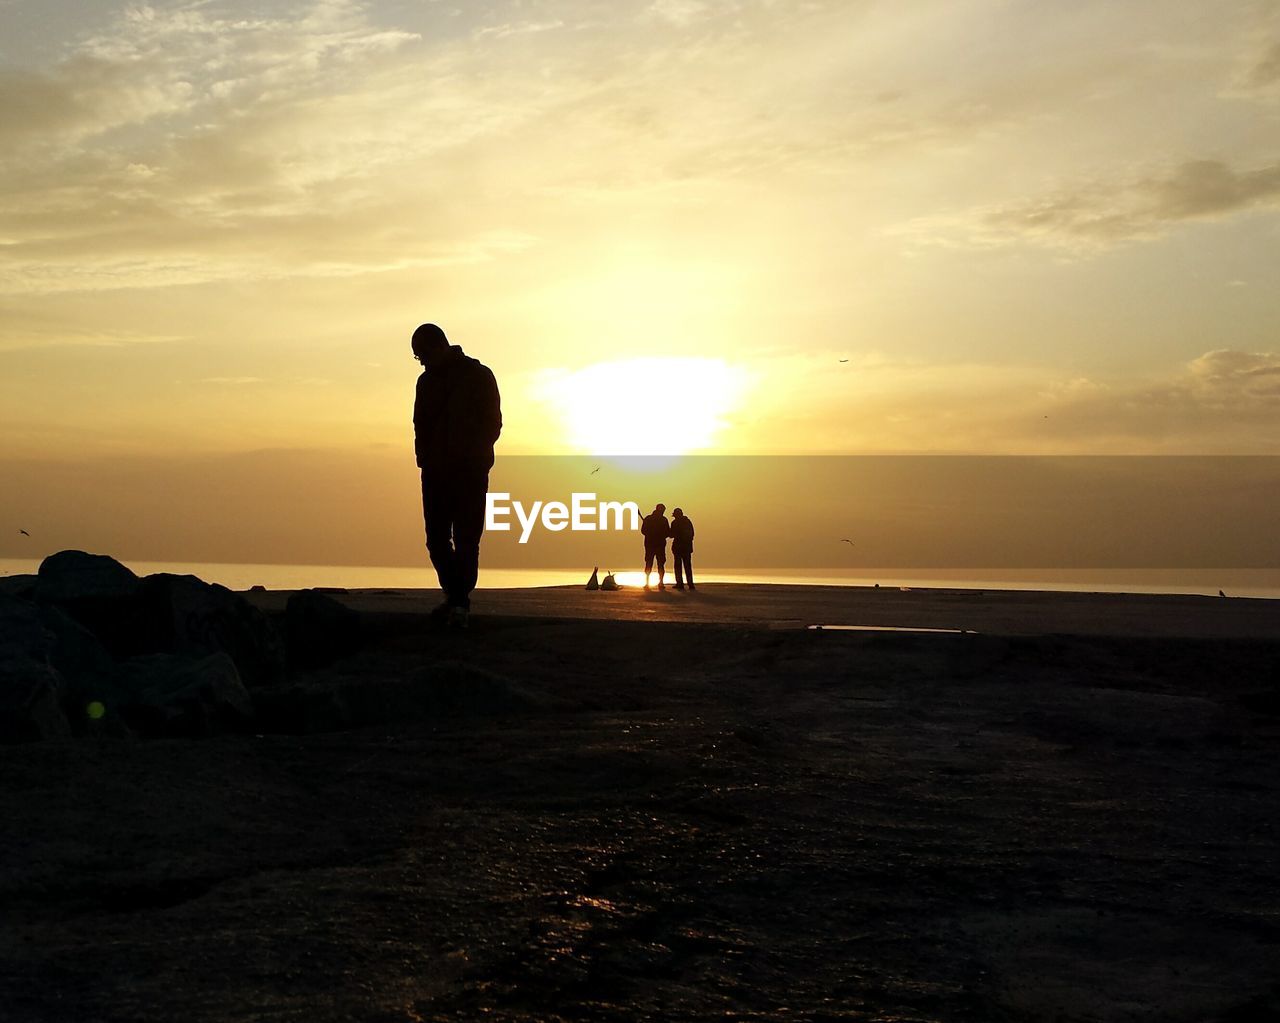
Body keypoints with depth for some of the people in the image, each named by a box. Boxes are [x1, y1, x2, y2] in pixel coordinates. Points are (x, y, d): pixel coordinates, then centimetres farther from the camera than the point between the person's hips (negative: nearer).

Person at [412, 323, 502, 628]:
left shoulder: (479, 376, -3)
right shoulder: (427, 381, 13)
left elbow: (492, 423, -4)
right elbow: (421, 424, 17)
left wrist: (472, 456, -12)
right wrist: (424, 457, 1)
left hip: (470, 472, -5)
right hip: (435, 471, 5)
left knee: (466, 540, -7)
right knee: (437, 538, 4)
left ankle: (460, 602, -6)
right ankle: (455, 597, 16)